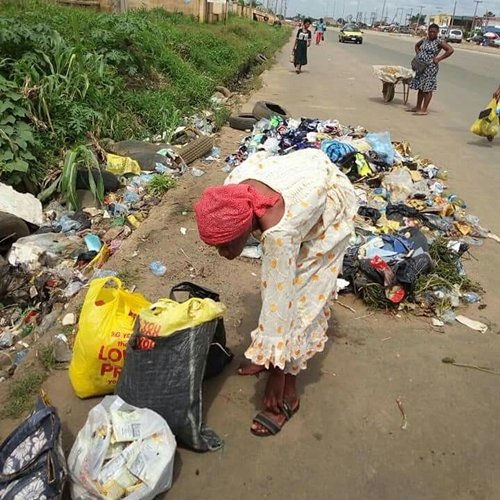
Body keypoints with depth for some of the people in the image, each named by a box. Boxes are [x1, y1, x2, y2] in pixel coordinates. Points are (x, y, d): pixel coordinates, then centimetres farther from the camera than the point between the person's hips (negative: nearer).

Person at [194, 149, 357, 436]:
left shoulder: (279, 231, -43)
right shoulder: (233, 191, -26)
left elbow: (279, 301, -36)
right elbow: (257, 158, -3)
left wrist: (276, 375, -26)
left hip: (331, 203, -7)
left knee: (302, 295, -8)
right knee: (274, 281, 7)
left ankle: (289, 390, 4)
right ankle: (269, 354, 25)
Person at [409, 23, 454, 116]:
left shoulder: (439, 42, -10)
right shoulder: (424, 40, 10)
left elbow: (450, 50, -16)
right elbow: (417, 45, 30)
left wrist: (438, 59, -16)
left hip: (430, 67, -7)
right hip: (420, 67, 7)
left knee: (427, 88, -4)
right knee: (420, 87, 12)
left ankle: (424, 109, -1)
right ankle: (418, 107, 22)